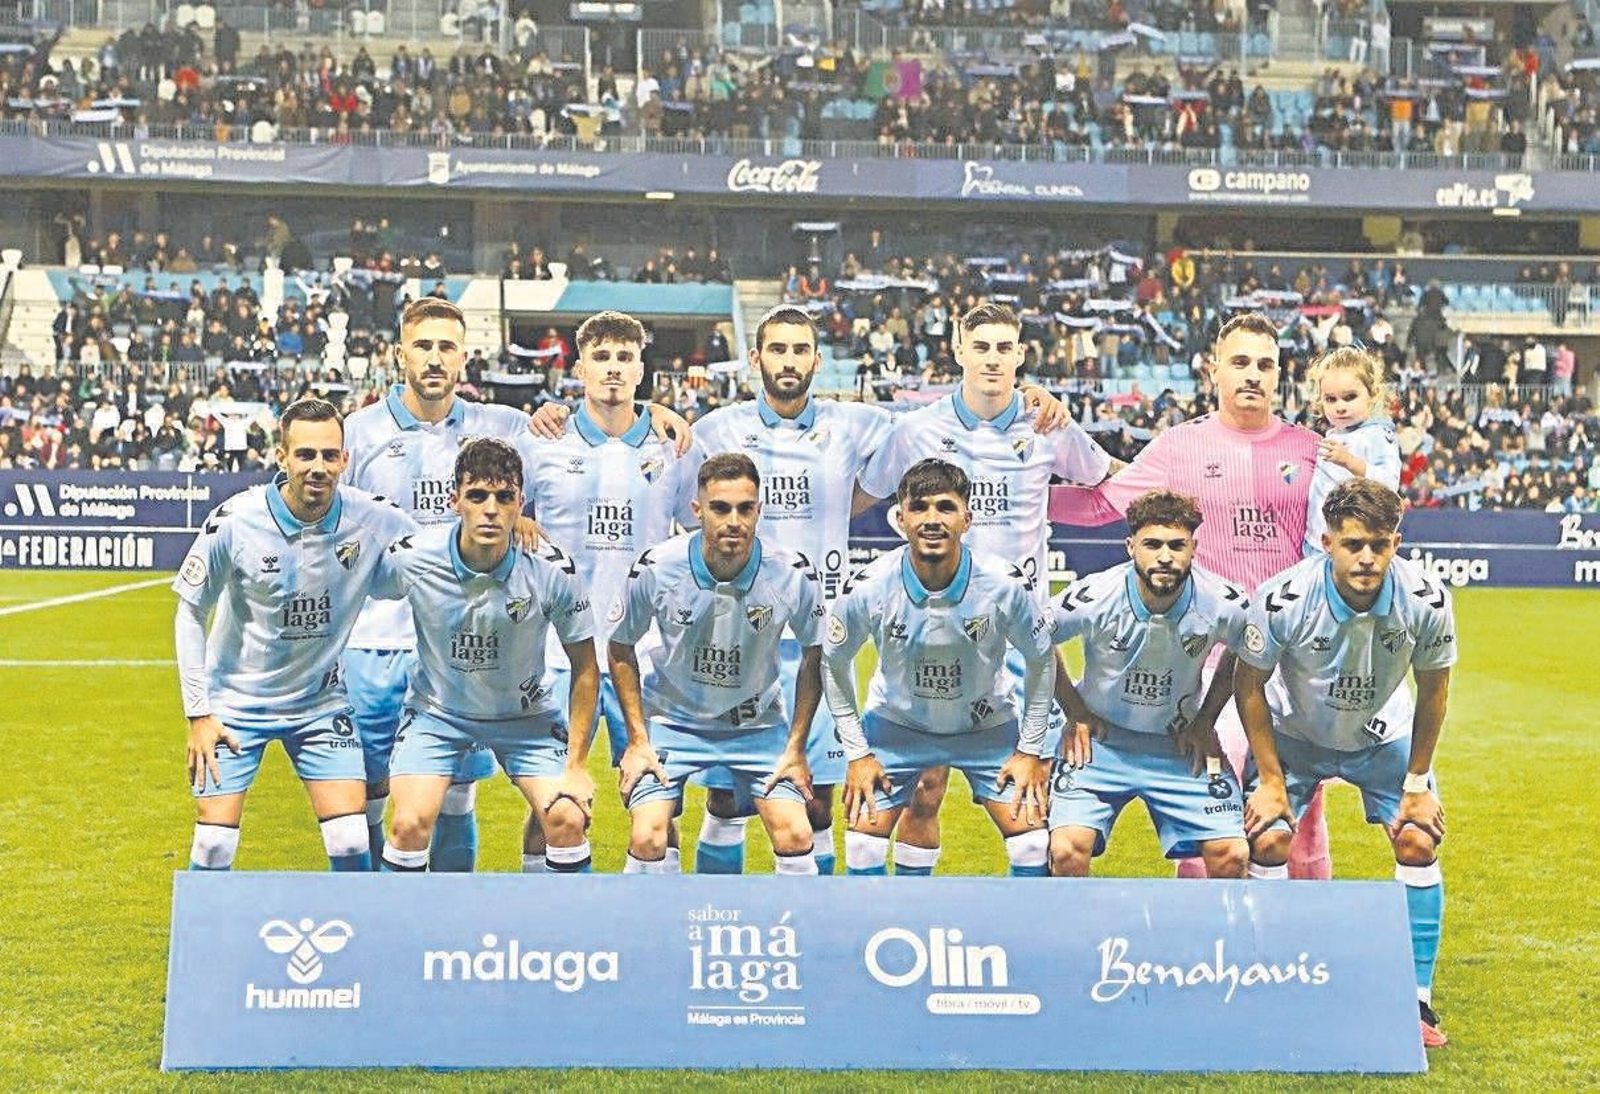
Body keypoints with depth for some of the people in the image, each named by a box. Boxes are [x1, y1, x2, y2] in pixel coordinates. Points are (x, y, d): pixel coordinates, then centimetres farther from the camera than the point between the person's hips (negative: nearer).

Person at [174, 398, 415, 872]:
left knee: (350, 841, -6)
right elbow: (190, 612, -7)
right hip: (235, 700, -1)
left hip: (322, 703, 1)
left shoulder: (372, 520, -16)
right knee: (215, 842, -4)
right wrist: (198, 713, -8)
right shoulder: (234, 522, -19)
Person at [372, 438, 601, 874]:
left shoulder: (552, 572, -21)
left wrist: (577, 765, -10)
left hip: (527, 714, 1)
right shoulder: (411, 559, -23)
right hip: (436, 709, 0)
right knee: (409, 823, -18)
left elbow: (585, 668, -9)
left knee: (567, 818, -14)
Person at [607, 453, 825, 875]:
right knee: (647, 839, -14)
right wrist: (637, 740, -5)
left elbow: (814, 655, -1)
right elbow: (621, 648, -3)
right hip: (673, 719, -1)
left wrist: (796, 747, -2)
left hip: (758, 724, 1)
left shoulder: (793, 574, -18)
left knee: (795, 836, -9)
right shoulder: (655, 568, -20)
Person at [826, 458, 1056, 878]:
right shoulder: (868, 589, -25)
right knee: (865, 836, -6)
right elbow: (835, 663, -7)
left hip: (988, 724, 0)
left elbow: (1041, 660, -7)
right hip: (896, 721, 0)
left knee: (1030, 835, -7)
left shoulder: (1007, 585, -26)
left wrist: (1031, 749, -6)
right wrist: (857, 752, -6)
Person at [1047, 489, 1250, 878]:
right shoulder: (1092, 598, -21)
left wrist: (1205, 721, 3)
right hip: (1100, 740, -2)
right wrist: (1076, 714, -1)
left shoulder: (1225, 605, -16)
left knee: (1231, 856, -10)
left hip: (1183, 745, 2)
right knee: (1067, 851, -20)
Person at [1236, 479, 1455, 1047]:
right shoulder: (1284, 600, -32)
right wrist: (1270, 779, -14)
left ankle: (1417, 1000, 2)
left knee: (1418, 843, -11)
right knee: (1268, 841, -16)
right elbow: (1249, 685, -16)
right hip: (1293, 732, -1)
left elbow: (1434, 688, -9)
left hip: (1382, 734, 2)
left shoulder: (1426, 600, -27)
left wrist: (1418, 782, -6)